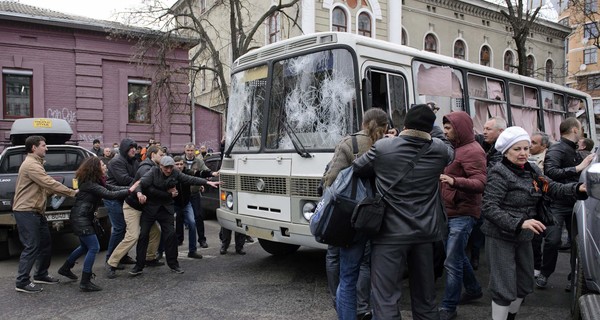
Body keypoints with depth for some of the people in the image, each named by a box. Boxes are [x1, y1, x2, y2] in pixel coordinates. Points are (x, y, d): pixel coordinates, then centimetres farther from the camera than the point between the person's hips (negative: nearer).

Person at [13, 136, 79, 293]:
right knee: (31, 247, -7)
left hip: (35, 211, 11)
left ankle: (41, 275, 27)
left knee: (45, 244, 15)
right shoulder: (30, 165, -17)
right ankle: (22, 282, 2)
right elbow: (50, 183, -23)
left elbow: (45, 186, 15)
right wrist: (72, 192, -17)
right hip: (26, 212, -11)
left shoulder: (35, 164, 19)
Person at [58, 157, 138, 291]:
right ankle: (85, 282, -4)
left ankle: (65, 268, 40)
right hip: (80, 219, -10)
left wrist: (132, 189, -10)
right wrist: (130, 190, -23)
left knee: (85, 246, 23)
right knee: (94, 247, -9)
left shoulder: (96, 182, 9)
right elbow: (109, 194, -28)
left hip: (83, 218, 10)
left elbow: (113, 188, 1)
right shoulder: (89, 184, -20)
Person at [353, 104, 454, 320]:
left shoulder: (382, 147, -10)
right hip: (425, 233, 4)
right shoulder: (440, 150, -2)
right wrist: (429, 121, 23)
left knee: (386, 300, -2)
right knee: (425, 297, 19)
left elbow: (357, 169, 4)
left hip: (390, 234, -4)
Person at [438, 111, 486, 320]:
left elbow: (480, 183, -24)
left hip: (462, 214, -9)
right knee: (458, 256, 21)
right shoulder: (454, 148, 14)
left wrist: (455, 181, -39)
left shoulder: (472, 151, -15)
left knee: (452, 262, -7)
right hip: (449, 212, 10)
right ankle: (473, 290, 38)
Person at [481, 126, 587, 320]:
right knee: (505, 288, -4)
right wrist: (519, 223, -34)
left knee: (525, 284, 19)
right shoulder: (499, 173, -18)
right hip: (500, 238, -8)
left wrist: (579, 188, -15)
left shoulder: (530, 171, 5)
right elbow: (489, 208, -24)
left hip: (523, 237, 8)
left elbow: (553, 189, 4)